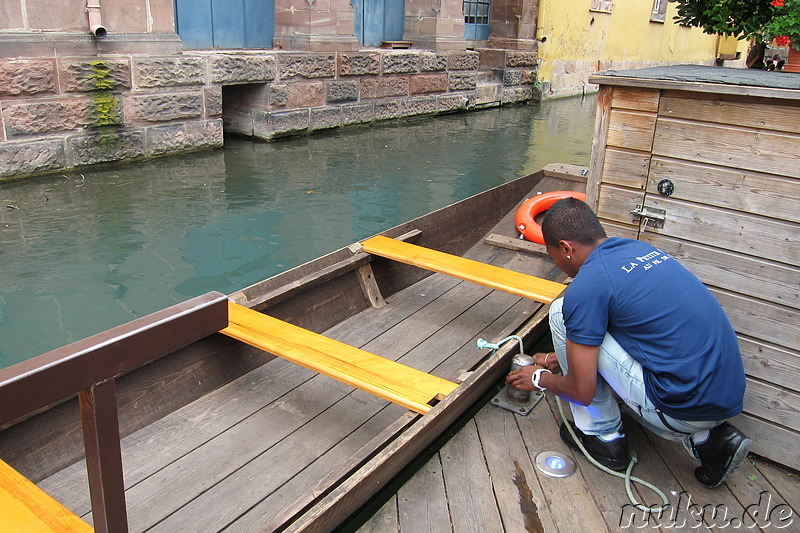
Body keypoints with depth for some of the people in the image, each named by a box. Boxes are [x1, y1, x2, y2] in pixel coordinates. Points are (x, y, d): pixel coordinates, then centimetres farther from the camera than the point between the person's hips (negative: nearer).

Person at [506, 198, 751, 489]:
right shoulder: (640, 248, 12)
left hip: (685, 407, -8)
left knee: (562, 314, -3)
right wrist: (557, 358, 35)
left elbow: (582, 391, -9)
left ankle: (604, 436, 12)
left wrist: (541, 379, 11)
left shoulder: (587, 286, -15)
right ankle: (706, 438, 15)